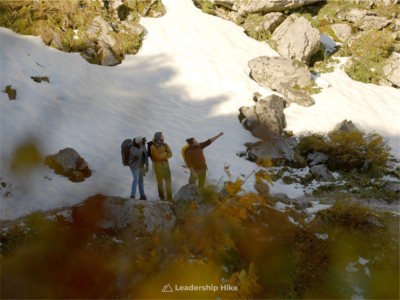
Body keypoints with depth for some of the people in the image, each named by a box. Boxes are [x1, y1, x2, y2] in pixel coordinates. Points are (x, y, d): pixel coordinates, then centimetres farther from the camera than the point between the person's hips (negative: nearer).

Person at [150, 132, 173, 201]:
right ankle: (162, 198, 16)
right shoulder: (153, 147, -15)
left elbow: (170, 154, -5)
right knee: (160, 183, 7)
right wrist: (165, 153, -11)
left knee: (168, 182, 5)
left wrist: (162, 157, -19)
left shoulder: (165, 145, 2)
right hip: (158, 167, -4)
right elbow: (157, 156, -22)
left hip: (166, 166, 4)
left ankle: (169, 197, 12)